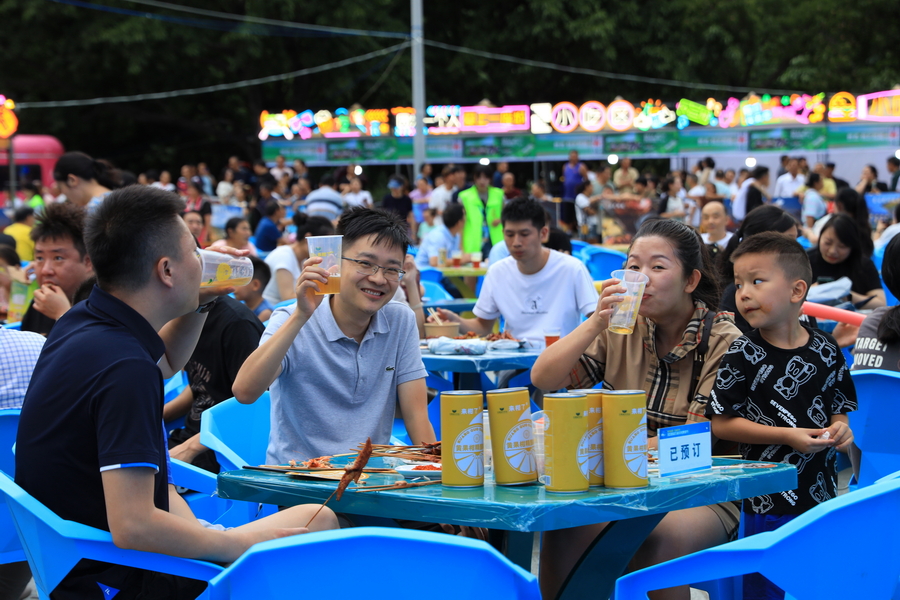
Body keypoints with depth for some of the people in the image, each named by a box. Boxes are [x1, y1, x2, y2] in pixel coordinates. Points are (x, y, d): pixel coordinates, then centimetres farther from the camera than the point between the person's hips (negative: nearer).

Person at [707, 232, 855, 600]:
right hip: (769, 502, -3)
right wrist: (789, 437, -16)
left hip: (822, 497, 4)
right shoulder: (743, 356, -9)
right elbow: (721, 424, -10)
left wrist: (840, 429, -10)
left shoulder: (826, 351, 1)